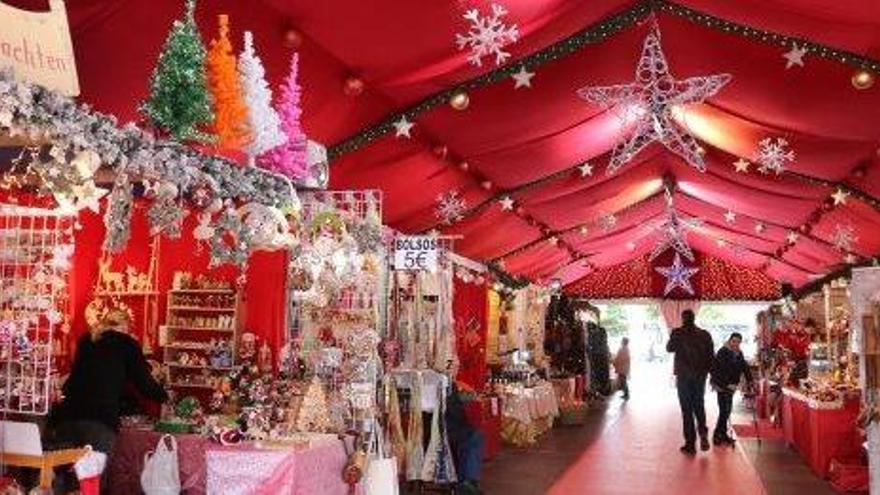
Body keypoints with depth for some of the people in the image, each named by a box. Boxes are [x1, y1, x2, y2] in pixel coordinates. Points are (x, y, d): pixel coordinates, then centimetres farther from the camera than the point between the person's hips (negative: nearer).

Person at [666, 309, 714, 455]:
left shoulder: (678, 333, -9)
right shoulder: (705, 335, -1)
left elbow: (669, 348, 8)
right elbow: (711, 356, 2)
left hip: (683, 376, -2)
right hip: (700, 376, 2)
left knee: (687, 410, 4)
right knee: (699, 406, 18)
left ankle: (690, 444, 4)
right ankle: (703, 433, -3)